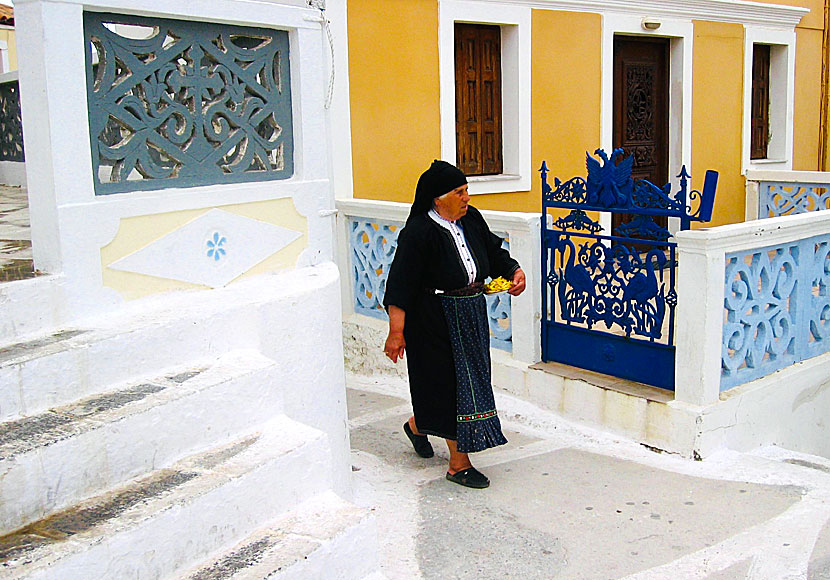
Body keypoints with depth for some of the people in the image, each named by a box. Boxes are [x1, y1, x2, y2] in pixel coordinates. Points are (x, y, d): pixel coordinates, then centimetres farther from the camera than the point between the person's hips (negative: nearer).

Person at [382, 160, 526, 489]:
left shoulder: (471, 219, 3)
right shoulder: (419, 232, -17)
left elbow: (495, 253, 15)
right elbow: (401, 285, -18)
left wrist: (515, 272, -5)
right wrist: (396, 332, -20)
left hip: (472, 317, 8)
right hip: (435, 322, -8)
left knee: (467, 382, 16)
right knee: (455, 386, -2)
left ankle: (417, 425, 42)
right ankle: (459, 465, 12)